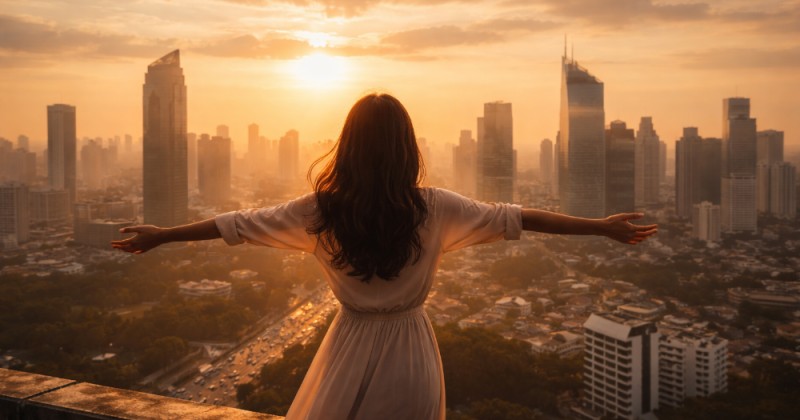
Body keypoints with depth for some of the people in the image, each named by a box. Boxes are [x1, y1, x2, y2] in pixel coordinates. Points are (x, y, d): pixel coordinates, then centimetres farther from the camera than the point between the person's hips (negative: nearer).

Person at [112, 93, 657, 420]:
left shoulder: (321, 210, -10)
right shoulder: (434, 209, -11)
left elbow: (240, 225, -1)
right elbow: (512, 218, -5)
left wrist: (161, 235, 14)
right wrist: (604, 227, 5)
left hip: (351, 351, 0)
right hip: (411, 358, 0)